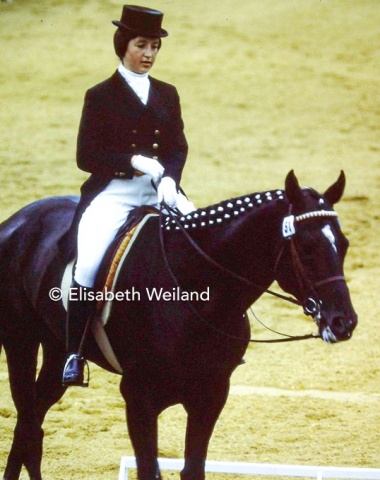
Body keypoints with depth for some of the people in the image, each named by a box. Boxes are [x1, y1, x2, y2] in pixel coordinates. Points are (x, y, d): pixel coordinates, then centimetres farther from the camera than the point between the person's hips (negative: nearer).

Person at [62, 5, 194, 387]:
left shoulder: (167, 95, 15)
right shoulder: (101, 96, 3)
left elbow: (178, 148, 8)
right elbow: (86, 156, -3)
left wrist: (169, 179, -13)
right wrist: (135, 162, -15)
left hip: (159, 195, 4)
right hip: (112, 194, -4)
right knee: (88, 266, -26)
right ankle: (74, 355, -17)